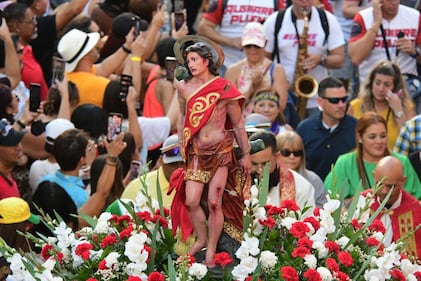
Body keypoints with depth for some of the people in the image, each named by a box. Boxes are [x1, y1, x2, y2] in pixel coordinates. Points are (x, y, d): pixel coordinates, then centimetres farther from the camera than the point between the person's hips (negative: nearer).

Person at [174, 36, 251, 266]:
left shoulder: (224, 89, -6)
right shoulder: (184, 87, 3)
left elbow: (238, 124, 1)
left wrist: (246, 155, 4)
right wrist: (182, 147, 18)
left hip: (220, 151, -3)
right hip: (196, 152, 3)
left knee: (214, 203, -5)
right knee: (191, 201, -5)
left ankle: (211, 251, 4)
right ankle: (201, 239, 20)